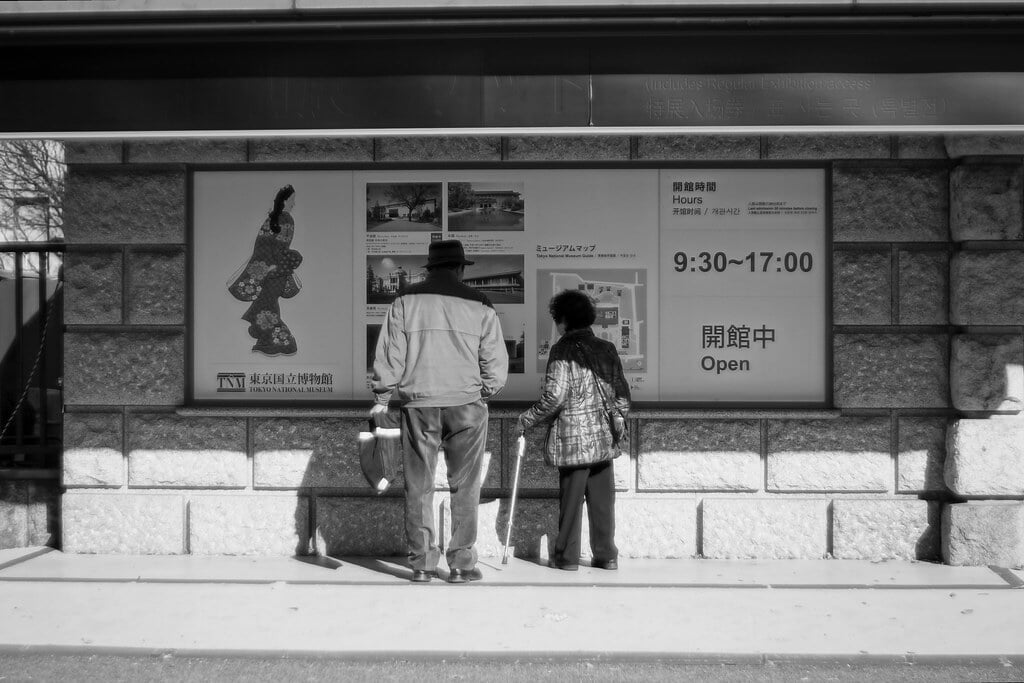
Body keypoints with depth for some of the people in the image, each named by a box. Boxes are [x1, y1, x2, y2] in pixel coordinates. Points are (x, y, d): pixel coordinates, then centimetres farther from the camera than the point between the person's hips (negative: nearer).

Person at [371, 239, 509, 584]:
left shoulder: (405, 301, 3)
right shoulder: (480, 306, 2)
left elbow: (389, 354, 2)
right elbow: (496, 365, 2)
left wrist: (382, 397, 10)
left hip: (418, 403, 1)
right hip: (466, 404, 0)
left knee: (419, 486, 9)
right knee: (464, 487, 7)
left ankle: (421, 563, 13)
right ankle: (461, 563, 9)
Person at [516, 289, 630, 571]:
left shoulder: (562, 350, -9)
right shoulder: (607, 349, 8)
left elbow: (555, 396, -16)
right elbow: (622, 394, 12)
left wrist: (527, 419, -5)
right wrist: (619, 423, 25)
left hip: (573, 438, -5)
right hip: (605, 439, 5)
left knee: (571, 498, 4)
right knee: (602, 498, 10)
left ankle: (567, 556, 11)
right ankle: (606, 555, 15)